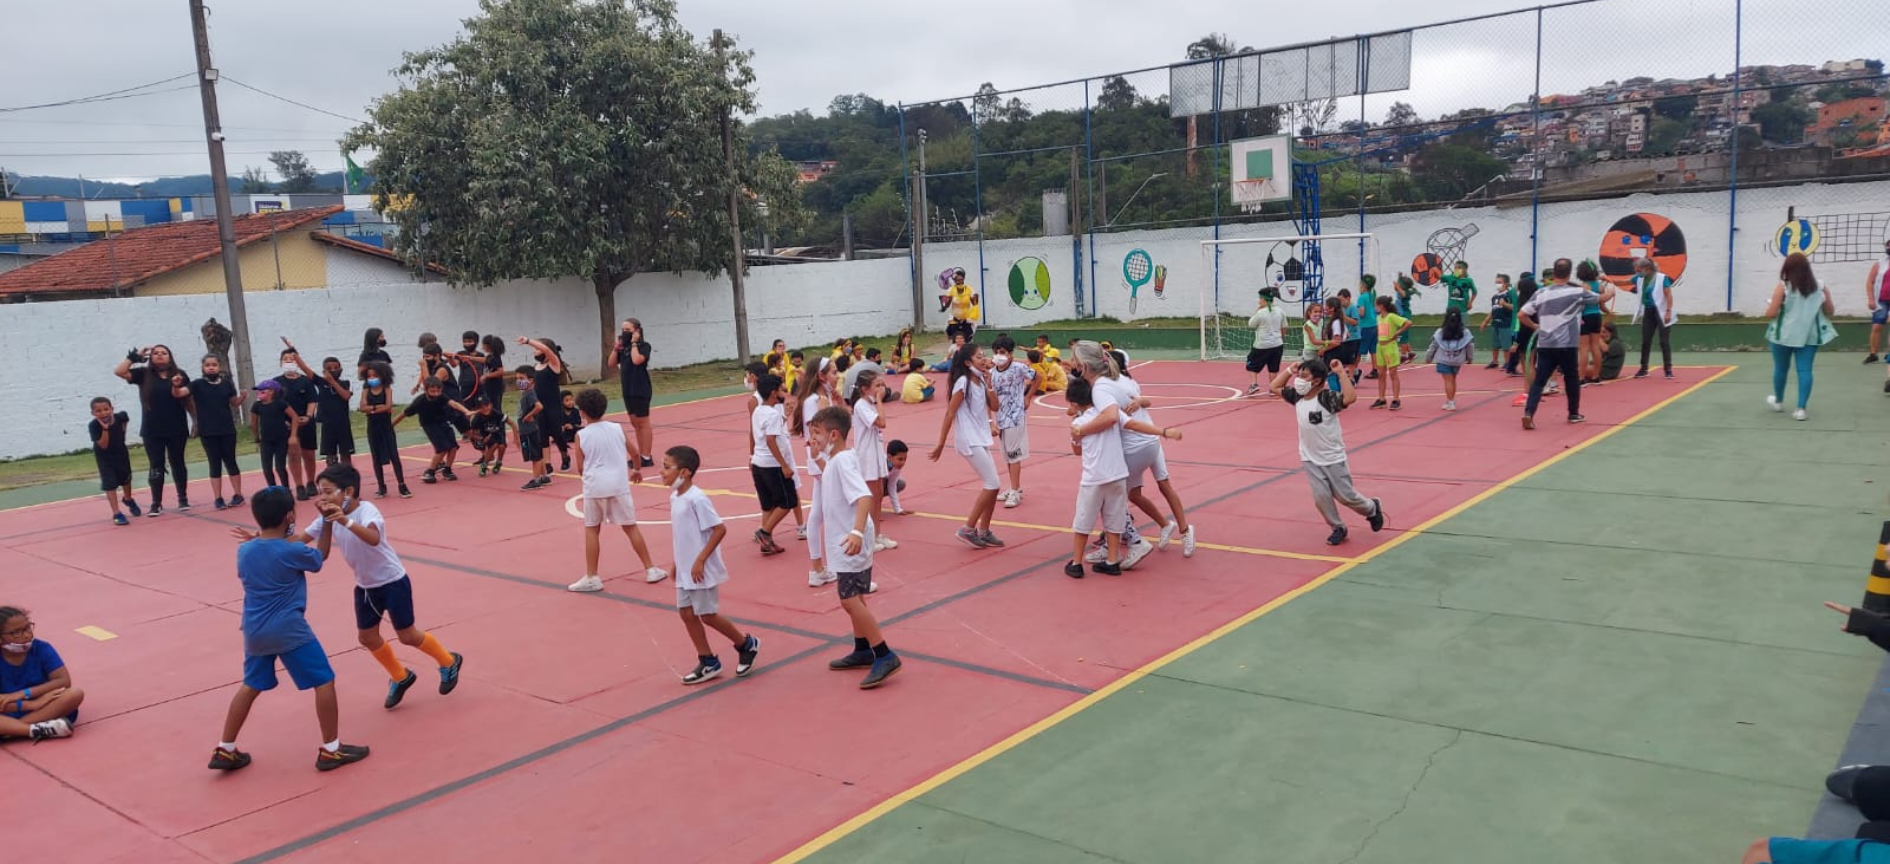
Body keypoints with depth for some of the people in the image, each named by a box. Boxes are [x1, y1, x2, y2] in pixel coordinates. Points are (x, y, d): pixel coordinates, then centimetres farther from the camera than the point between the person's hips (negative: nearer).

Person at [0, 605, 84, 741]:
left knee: (76, 693, -29)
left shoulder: (42, 649, -5)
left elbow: (64, 681, -11)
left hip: (43, 709, 2)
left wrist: (23, 693, -20)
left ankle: (12, 730, -27)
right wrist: (32, 704, -27)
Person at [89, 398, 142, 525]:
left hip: (121, 452, 4)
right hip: (104, 457, -4)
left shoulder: (119, 417, -22)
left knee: (126, 478, 23)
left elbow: (125, 418, 6)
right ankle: (116, 513, -7)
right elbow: (103, 445, -33)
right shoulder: (93, 426, -30)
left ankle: (128, 499, 50)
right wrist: (105, 428, -42)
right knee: (110, 484, -9)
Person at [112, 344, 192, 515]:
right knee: (156, 466, 4)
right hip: (152, 431, 0)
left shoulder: (179, 375, 0)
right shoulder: (144, 374, 2)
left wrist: (196, 421, -11)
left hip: (176, 429, 0)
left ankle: (183, 499, 20)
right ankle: (156, 504, 9)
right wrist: (134, 356, -7)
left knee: (177, 464, 9)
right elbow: (119, 371, -8)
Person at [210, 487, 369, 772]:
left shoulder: (244, 550, 1)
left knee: (250, 687, 22)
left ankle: (225, 750, 26)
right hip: (289, 630, -6)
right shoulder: (293, 551, -16)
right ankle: (331, 750, 5)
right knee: (324, 682, 3)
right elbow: (318, 560, 5)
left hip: (254, 631, 7)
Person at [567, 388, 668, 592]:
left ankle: (591, 578, 12)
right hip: (619, 484, 2)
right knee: (630, 527, 12)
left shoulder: (581, 436, -4)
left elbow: (580, 469, 0)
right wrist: (636, 470, 28)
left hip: (595, 486, -2)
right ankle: (650, 570, 15)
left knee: (591, 530, 11)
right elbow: (634, 454, 7)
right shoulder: (618, 429, 1)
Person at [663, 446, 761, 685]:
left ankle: (747, 644, 20)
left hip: (701, 572, -9)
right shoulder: (675, 497, 6)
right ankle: (708, 662, 19)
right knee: (687, 613, 8)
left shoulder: (696, 499, -21)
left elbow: (719, 529, -21)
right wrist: (678, 563, 19)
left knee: (707, 615, 0)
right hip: (685, 571, 9)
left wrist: (700, 560, -22)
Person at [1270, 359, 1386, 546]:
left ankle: (1372, 509, 37)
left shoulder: (1327, 397, -22)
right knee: (1321, 497, -2)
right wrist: (1289, 370, 1)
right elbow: (1275, 387, 12)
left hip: (1333, 458, -5)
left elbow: (1350, 398, -40)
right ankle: (1338, 528, 18)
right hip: (1310, 460, 5)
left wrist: (1341, 373, -36)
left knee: (1345, 496, 7)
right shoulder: (1297, 397, -2)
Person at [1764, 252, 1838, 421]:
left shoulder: (1782, 287, -10)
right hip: (1809, 335, 2)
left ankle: (1778, 401, 35)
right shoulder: (1820, 286, 1)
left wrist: (1768, 308, 10)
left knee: (1781, 368, 15)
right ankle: (1801, 408, -8)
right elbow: (1829, 312, 6)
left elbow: (1771, 313, -12)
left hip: (1784, 335, -2)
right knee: (1805, 370, 1)